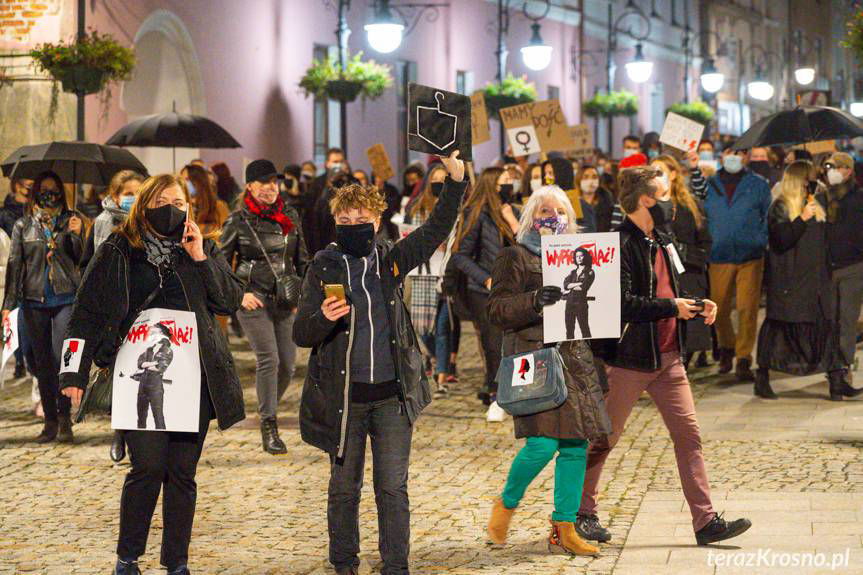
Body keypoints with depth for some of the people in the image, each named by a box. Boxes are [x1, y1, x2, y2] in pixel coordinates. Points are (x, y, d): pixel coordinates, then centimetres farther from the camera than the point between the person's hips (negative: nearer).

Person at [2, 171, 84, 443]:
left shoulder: (72, 220, 7)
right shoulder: (23, 226, 9)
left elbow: (80, 258, 4)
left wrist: (75, 235, -16)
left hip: (66, 298, -2)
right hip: (34, 300, 2)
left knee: (61, 357, -11)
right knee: (42, 362, 5)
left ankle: (64, 420, -4)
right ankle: (50, 421, 11)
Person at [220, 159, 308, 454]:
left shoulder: (290, 217, 10)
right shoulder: (238, 221, -2)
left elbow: (302, 260, 18)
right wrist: (239, 294, -8)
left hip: (285, 299, 4)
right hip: (253, 299, -4)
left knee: (288, 363, 0)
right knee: (268, 359, -15)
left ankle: (268, 411, 24)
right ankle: (269, 428, -10)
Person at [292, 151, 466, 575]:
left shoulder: (391, 261, 5)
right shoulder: (323, 267, -1)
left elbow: (436, 229, 6)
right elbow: (301, 334, -3)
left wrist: (455, 180, -6)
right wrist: (322, 318, -25)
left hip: (392, 395, 1)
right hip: (343, 395, -1)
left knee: (393, 488, 3)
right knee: (344, 485, 9)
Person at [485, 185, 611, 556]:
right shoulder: (515, 257, 0)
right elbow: (498, 310, -8)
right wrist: (535, 301, -23)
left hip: (575, 356, 7)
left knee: (576, 445, 1)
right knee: (543, 443, -15)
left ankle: (564, 530, 10)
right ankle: (506, 505, 12)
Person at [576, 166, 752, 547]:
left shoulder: (662, 242, 14)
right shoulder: (621, 245, -15)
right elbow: (623, 304, -24)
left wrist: (698, 307, 5)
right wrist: (672, 307, -18)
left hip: (668, 357, 8)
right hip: (629, 358, -8)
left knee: (688, 433, 2)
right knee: (604, 438, 5)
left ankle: (706, 521, 2)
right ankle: (583, 512, 20)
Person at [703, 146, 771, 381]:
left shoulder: (758, 185, 5)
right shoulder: (710, 185, 8)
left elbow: (769, 218, 9)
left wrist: (760, 243, 0)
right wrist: (706, 247, 7)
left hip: (750, 258, -2)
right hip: (719, 257, 2)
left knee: (747, 310, -8)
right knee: (719, 309, 7)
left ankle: (743, 360, -3)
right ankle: (726, 348, 32)